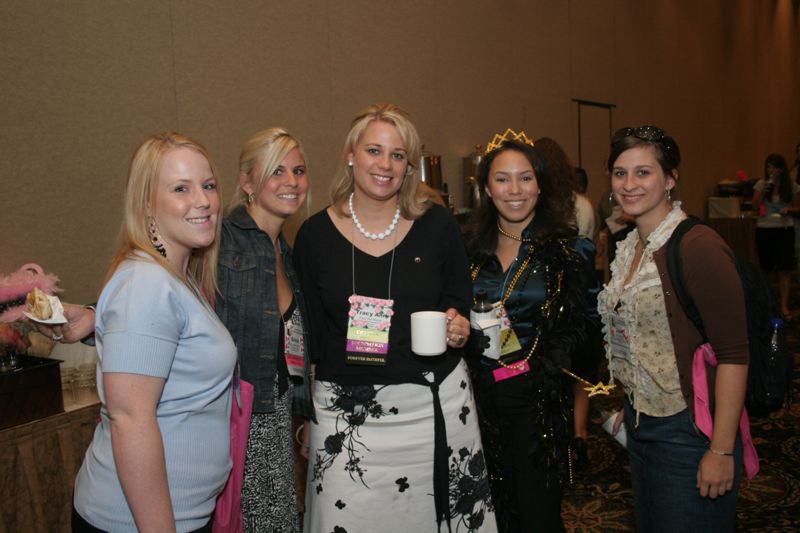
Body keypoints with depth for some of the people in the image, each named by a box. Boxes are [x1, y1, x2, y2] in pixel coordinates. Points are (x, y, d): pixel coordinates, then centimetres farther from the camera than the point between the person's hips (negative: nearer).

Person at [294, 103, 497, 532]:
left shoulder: (437, 225, 0)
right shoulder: (315, 234, -1)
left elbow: (460, 304, 10)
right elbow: (310, 333, 5)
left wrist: (459, 328, -11)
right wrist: (306, 409, 1)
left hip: (433, 404, 1)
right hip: (345, 411, 0)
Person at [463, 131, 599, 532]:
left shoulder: (569, 250, -5)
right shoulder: (471, 248, 4)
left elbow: (589, 326, -4)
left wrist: (544, 362, -15)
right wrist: (473, 329, -7)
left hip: (540, 398, -3)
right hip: (482, 395, 3)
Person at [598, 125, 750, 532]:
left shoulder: (699, 247, -18)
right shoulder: (628, 248, 6)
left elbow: (733, 354, -19)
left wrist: (722, 449, -19)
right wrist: (631, 407, 14)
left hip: (688, 431, -8)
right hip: (640, 423, 8)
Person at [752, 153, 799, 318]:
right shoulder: (761, 184, 2)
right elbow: (755, 206, -3)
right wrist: (763, 191, -15)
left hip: (785, 230, 0)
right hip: (764, 229, 0)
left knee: (784, 269, -2)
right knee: (765, 268, 6)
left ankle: (784, 305, 6)